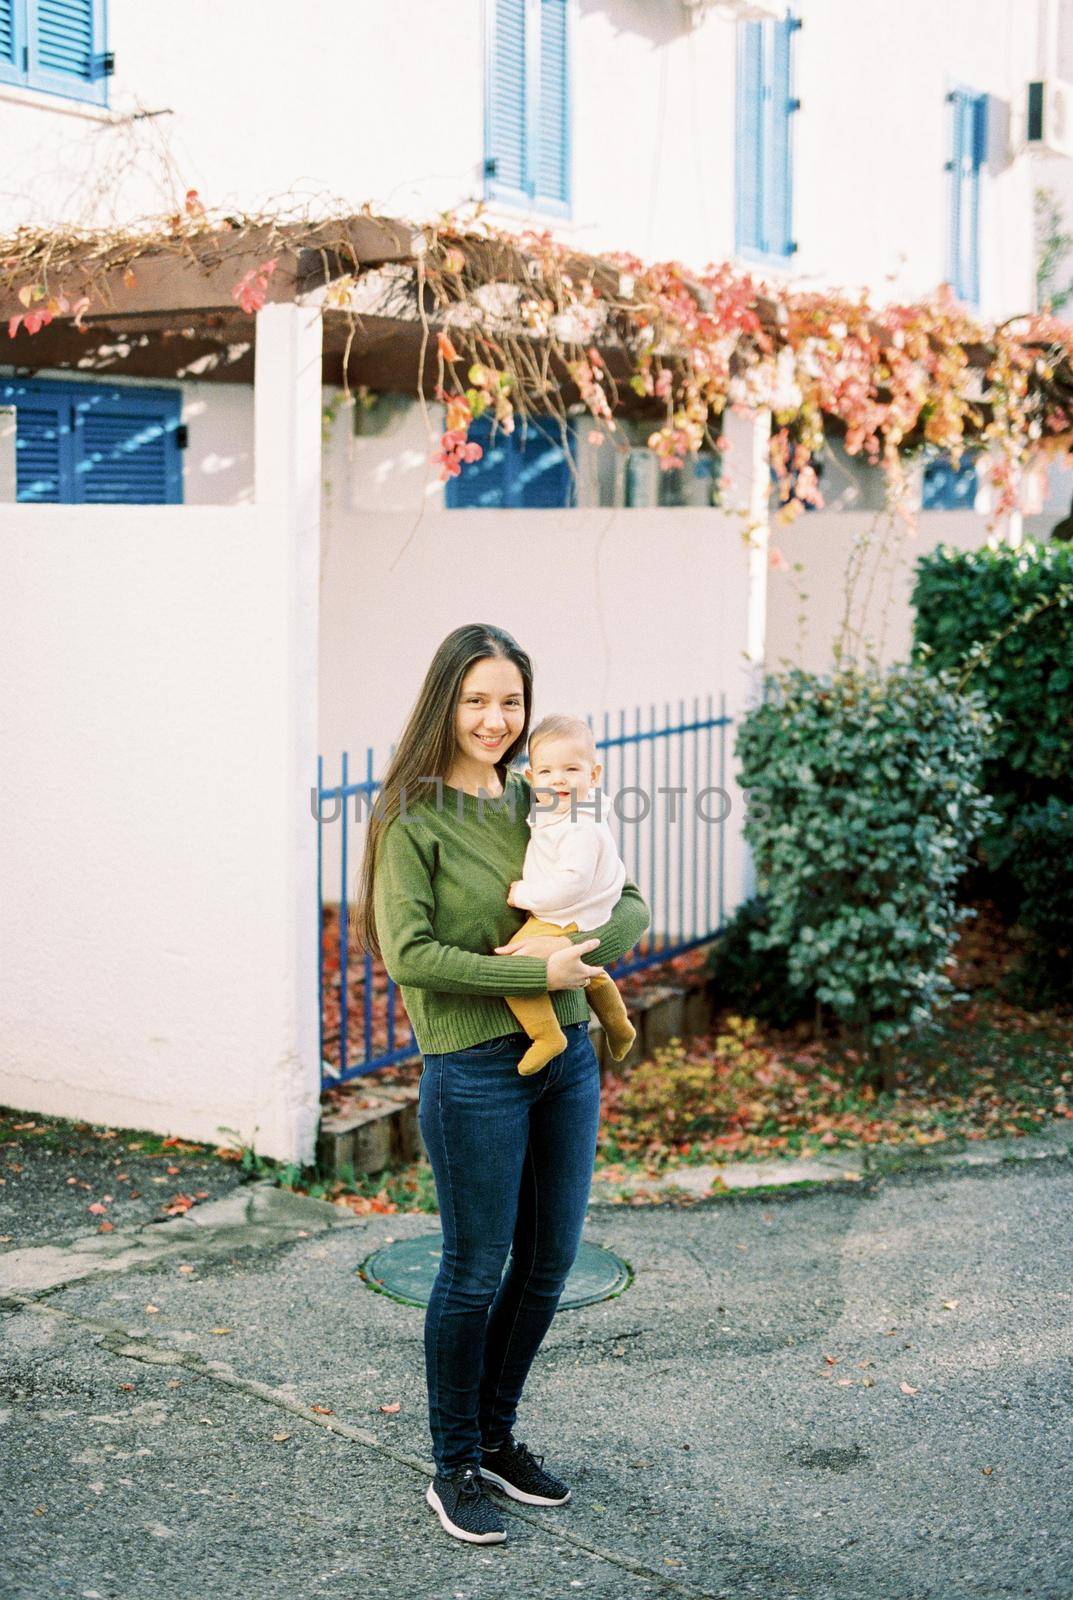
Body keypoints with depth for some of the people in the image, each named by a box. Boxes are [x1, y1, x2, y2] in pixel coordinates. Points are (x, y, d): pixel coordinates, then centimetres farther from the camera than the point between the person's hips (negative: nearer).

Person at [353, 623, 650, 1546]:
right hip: (476, 1070, -6)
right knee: (476, 1271, 4)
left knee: (549, 1261, 14)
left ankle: (498, 1436, 33)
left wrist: (574, 948, -12)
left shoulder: (539, 803, 9)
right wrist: (535, 971, -18)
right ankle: (455, 1468, 22)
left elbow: (629, 908, 8)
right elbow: (409, 952, -18)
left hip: (568, 1057, 6)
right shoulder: (412, 821, -9)